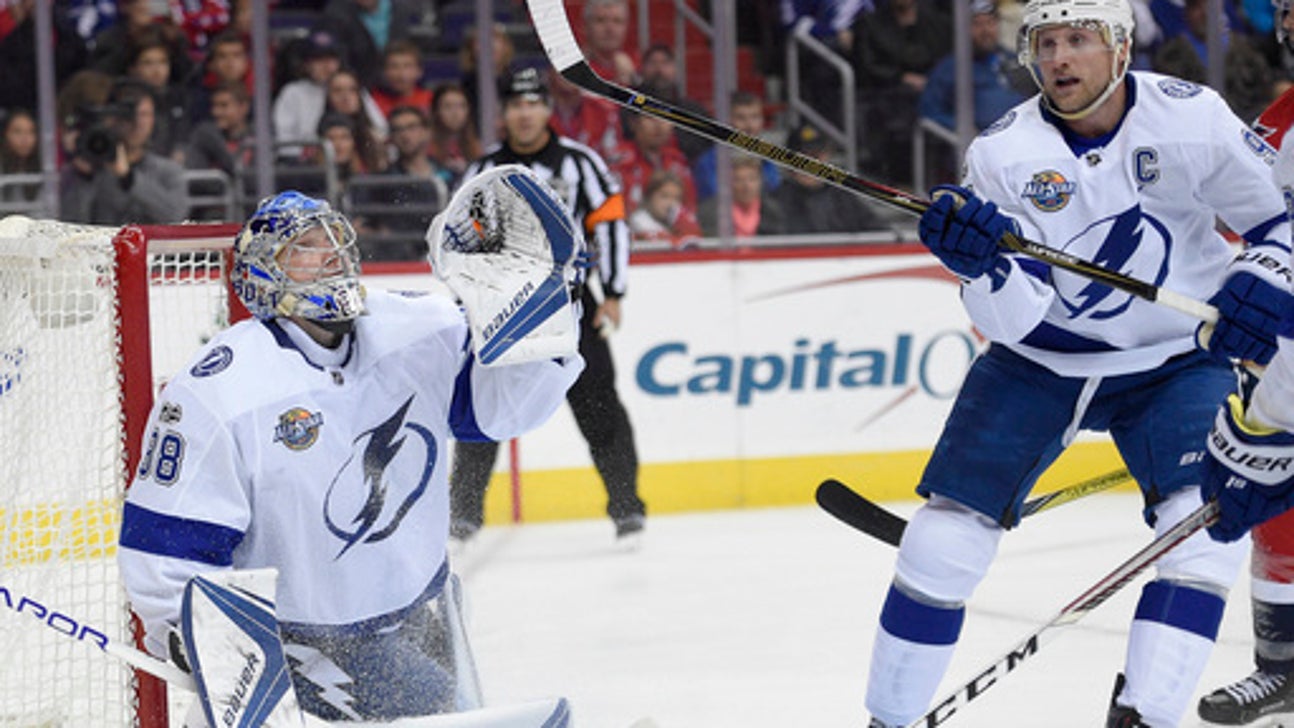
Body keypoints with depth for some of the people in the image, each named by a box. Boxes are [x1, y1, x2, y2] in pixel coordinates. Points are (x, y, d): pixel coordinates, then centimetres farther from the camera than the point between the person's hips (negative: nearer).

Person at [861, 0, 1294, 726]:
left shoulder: (1190, 117, -17)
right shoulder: (1003, 151, -15)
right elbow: (1015, 317, -19)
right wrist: (985, 261, -40)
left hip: (1177, 359, -1)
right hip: (1042, 359, 1)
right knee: (949, 529, -5)